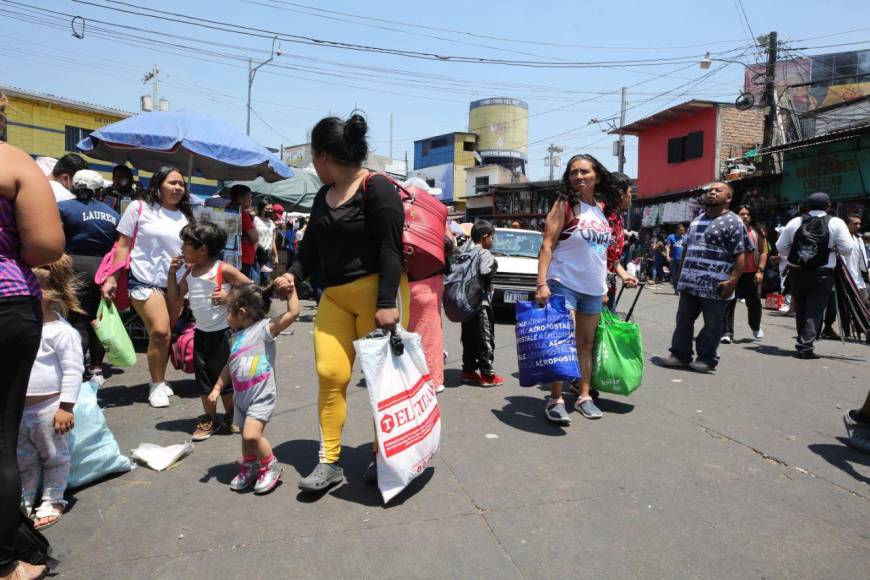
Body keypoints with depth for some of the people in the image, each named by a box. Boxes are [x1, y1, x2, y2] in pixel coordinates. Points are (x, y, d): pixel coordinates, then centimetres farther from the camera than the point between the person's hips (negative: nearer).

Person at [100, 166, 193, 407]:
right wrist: (112, 278, -5)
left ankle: (159, 380, 25)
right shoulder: (139, 208, -1)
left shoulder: (185, 218, 10)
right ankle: (157, 384, 3)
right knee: (160, 331, -16)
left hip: (175, 284, 4)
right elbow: (123, 245, 0)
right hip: (145, 281, -4)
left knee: (165, 335, 7)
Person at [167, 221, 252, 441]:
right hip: (201, 332, 6)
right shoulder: (188, 272, 4)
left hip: (223, 332, -6)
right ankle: (209, 418, 24)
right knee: (203, 376, 10)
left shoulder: (223, 270, -13)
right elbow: (174, 301, 7)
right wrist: (172, 274, 1)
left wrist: (230, 296, -21)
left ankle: (230, 416, 24)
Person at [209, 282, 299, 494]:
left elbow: (293, 313, -22)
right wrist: (217, 388, 20)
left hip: (261, 397, -7)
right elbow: (229, 366, 21)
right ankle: (249, 467, 39)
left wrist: (290, 290, -17)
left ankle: (271, 466, 6)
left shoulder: (264, 328, -12)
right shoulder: (236, 337, 11)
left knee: (251, 435, -17)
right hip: (241, 397, 7)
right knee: (246, 437, 16)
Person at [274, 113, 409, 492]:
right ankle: (329, 461, 11)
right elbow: (312, 246, 20)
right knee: (330, 373, 1)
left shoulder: (377, 188, -9)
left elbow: (390, 249, -15)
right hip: (334, 296, 7)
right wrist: (294, 274, 0)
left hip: (376, 293, -7)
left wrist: (387, 302, -21)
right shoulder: (322, 197, 15)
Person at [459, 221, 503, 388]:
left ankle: (468, 371, 20)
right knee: (485, 338, 0)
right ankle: (487, 374, 3)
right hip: (480, 303, -8)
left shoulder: (465, 252, 11)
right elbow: (485, 273, -24)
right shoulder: (485, 254, -11)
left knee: (468, 338, 14)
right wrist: (494, 264, -6)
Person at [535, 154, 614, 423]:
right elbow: (547, 246, -12)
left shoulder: (600, 210, 11)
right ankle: (555, 400, 1)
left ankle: (584, 396, 20)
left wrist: (604, 287, 17)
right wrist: (541, 283, -21)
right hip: (564, 284, -6)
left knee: (586, 343, 11)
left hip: (593, 288, 6)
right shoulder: (564, 205, -6)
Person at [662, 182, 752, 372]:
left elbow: (740, 255, -11)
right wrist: (681, 274, 19)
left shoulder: (733, 222, -5)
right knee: (683, 320, 9)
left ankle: (707, 358, 17)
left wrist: (732, 281, -19)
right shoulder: (696, 221, 17)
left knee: (712, 324, 5)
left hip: (715, 286, -6)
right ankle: (680, 353, 19)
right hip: (690, 283, 6)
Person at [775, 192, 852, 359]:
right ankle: (806, 346, -5)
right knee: (814, 311, 1)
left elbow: (780, 247, 5)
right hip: (822, 273, -3)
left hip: (796, 272, 3)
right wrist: (832, 247, 12)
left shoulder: (795, 222, 3)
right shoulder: (836, 223, -4)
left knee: (800, 309, 15)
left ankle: (802, 344, 25)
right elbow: (847, 250, -7)